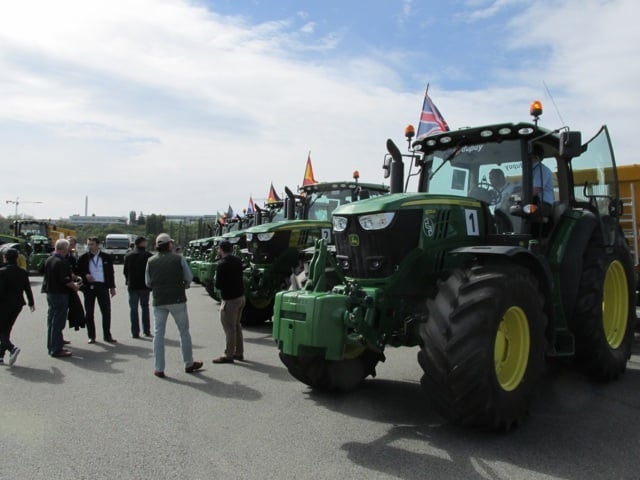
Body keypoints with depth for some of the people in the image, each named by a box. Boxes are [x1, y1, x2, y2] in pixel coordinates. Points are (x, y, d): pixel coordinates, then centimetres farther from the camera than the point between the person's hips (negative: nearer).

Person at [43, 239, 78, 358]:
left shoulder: (49, 260, 10)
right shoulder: (62, 262, -19)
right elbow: (65, 280, -24)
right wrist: (75, 286, -7)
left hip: (50, 293, 9)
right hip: (60, 294, -9)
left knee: (51, 321, 16)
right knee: (58, 322, -4)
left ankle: (52, 347, 26)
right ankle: (56, 349, -1)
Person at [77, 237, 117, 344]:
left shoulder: (106, 257, 5)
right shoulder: (83, 258, 4)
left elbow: (111, 273, 10)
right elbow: (78, 271, 8)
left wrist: (112, 287, 8)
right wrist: (85, 275, -13)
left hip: (103, 286, 0)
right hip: (89, 287, 0)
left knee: (106, 311, 1)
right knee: (89, 313, 4)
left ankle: (107, 335, 12)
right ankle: (91, 336, 15)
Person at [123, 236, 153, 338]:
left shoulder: (128, 256, 1)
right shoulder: (148, 256, -8)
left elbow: (125, 271, 4)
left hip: (132, 286, 1)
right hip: (144, 285, -1)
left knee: (133, 309, 6)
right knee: (145, 307, 12)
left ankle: (135, 332, 5)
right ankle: (147, 331, 11)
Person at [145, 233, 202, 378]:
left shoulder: (151, 261, 3)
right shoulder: (179, 259, -5)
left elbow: (148, 283, 7)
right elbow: (189, 278, -2)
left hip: (158, 302, 2)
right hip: (177, 300, -2)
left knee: (158, 334, 9)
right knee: (184, 332, 11)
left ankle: (159, 369, 10)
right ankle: (189, 364, 20)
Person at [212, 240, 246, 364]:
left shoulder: (222, 264, -17)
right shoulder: (237, 260, 6)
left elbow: (218, 285, -17)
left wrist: (216, 279, 2)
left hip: (230, 299, -8)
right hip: (241, 296, 8)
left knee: (229, 328, 0)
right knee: (237, 325, 18)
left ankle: (228, 355, 8)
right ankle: (239, 352, 25)